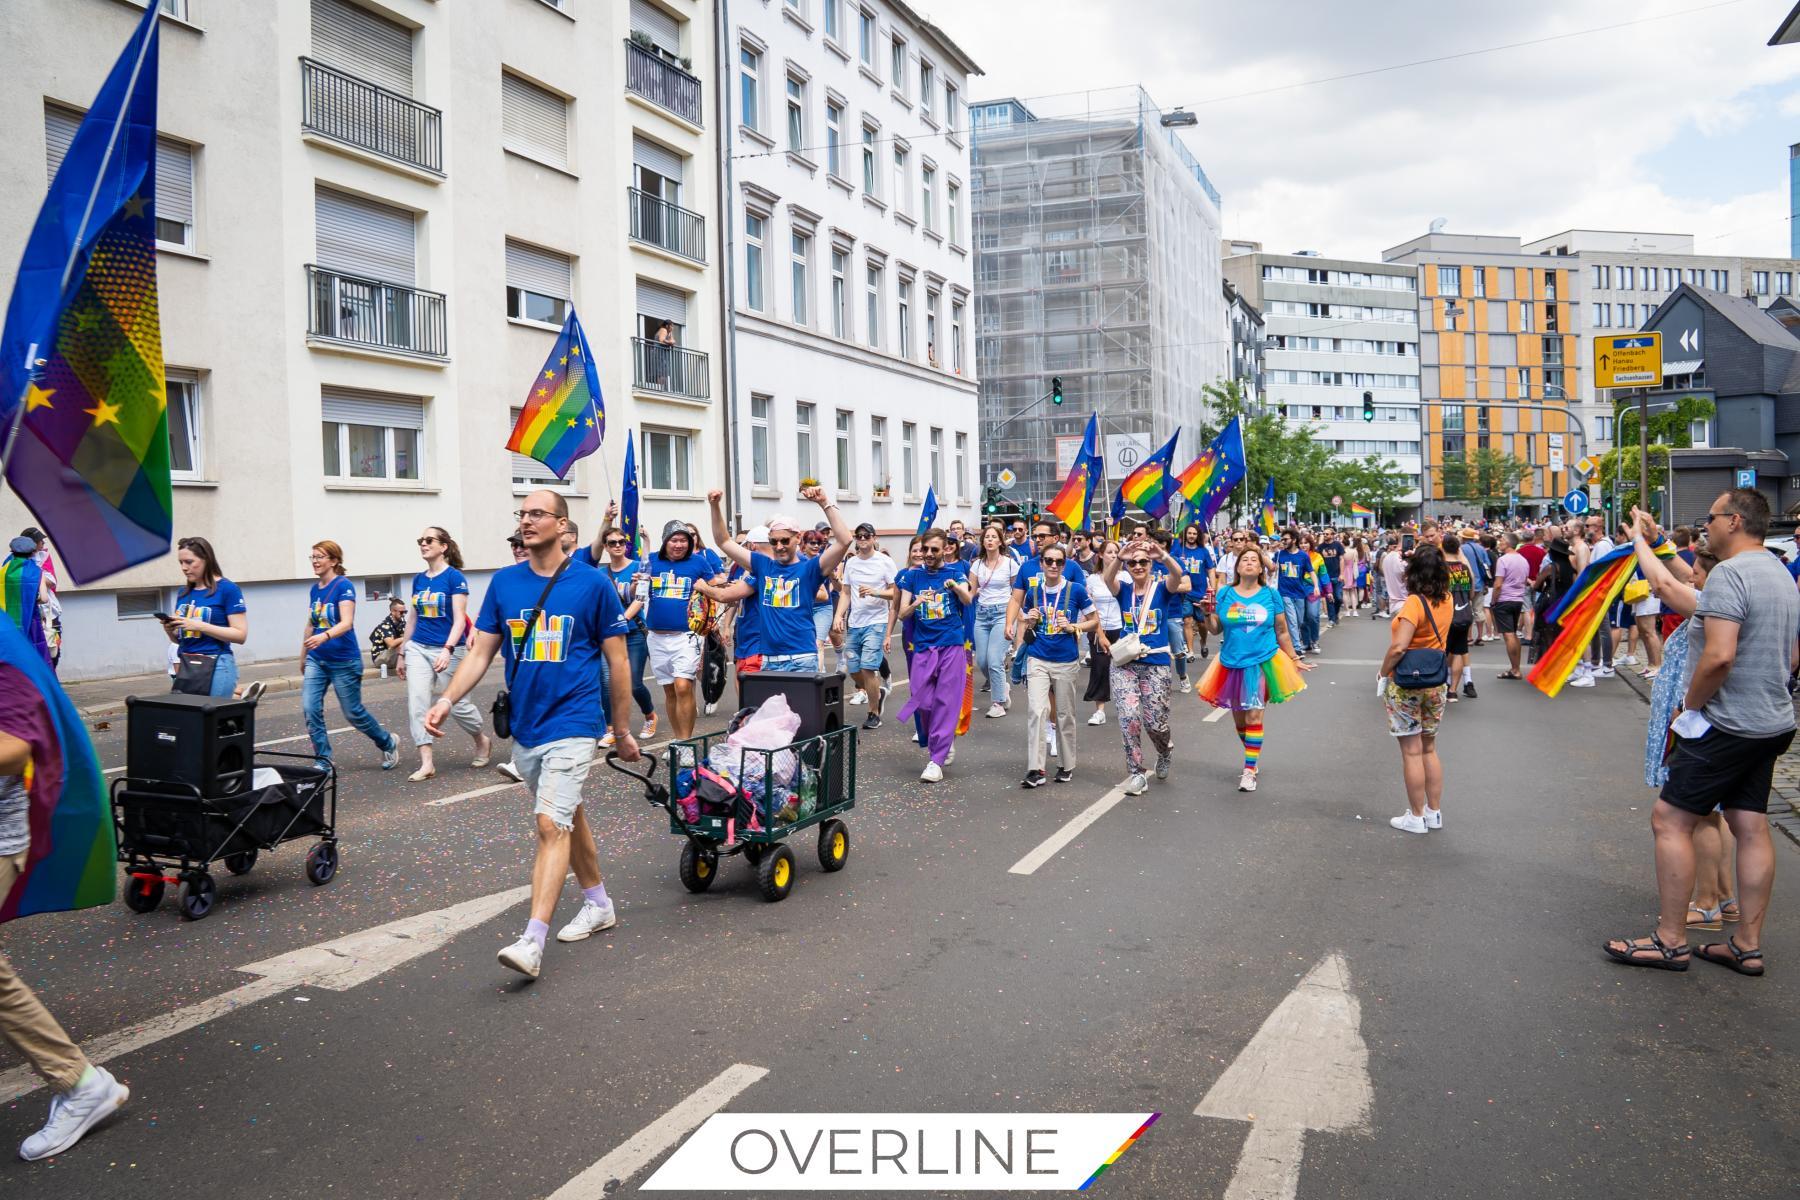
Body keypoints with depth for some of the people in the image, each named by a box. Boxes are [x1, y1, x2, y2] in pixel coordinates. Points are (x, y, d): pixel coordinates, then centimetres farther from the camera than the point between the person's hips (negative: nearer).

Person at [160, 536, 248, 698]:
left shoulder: (227, 589, -5)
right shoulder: (183, 593, 14)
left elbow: (241, 635, -11)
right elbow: (179, 639, 22)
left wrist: (199, 626, -17)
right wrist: (170, 631, -1)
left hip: (217, 666, -6)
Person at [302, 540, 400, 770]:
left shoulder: (343, 586, -13)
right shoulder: (314, 589, 8)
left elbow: (346, 623, -25)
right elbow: (310, 625, 18)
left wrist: (324, 636, -42)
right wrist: (303, 656, 23)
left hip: (344, 661, -6)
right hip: (316, 660, 6)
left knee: (353, 712, 3)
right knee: (310, 708, -8)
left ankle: (389, 744, 26)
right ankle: (323, 760, 3)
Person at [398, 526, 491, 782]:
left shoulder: (455, 577, -9)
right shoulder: (418, 579, 9)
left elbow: (459, 619, -15)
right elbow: (412, 619, 16)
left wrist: (447, 650, -27)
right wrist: (402, 653, 18)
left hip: (448, 650, -5)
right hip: (417, 648, 5)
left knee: (457, 705, 3)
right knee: (417, 701, -8)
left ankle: (483, 741, 31)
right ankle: (427, 763, -6)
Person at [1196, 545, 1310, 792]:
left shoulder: (1270, 595, 0)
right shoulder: (1225, 594, 2)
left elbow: (1282, 632, 7)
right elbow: (1216, 629, 6)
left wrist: (1293, 659, 9)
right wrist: (1208, 613, -12)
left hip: (1263, 663, -2)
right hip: (1233, 664, 2)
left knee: (1254, 717, -8)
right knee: (1239, 719, 9)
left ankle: (1250, 770, -3)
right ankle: (1254, 756, 33)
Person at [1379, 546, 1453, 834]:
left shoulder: (1414, 603, -20)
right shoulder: (1446, 600, 0)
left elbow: (1398, 647, -28)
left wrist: (1383, 673, -12)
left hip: (1406, 684, -7)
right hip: (1436, 684, 7)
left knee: (1411, 751, 2)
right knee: (1429, 749, 18)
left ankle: (1416, 817, 10)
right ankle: (1434, 812, 24)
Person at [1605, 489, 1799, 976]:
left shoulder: (1728, 574, -18)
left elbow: (1719, 656, -28)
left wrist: (1691, 704, -13)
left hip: (1726, 727, -10)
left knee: (1670, 820, -3)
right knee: (1751, 827, 11)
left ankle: (1670, 942, 1)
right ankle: (1748, 946, 17)